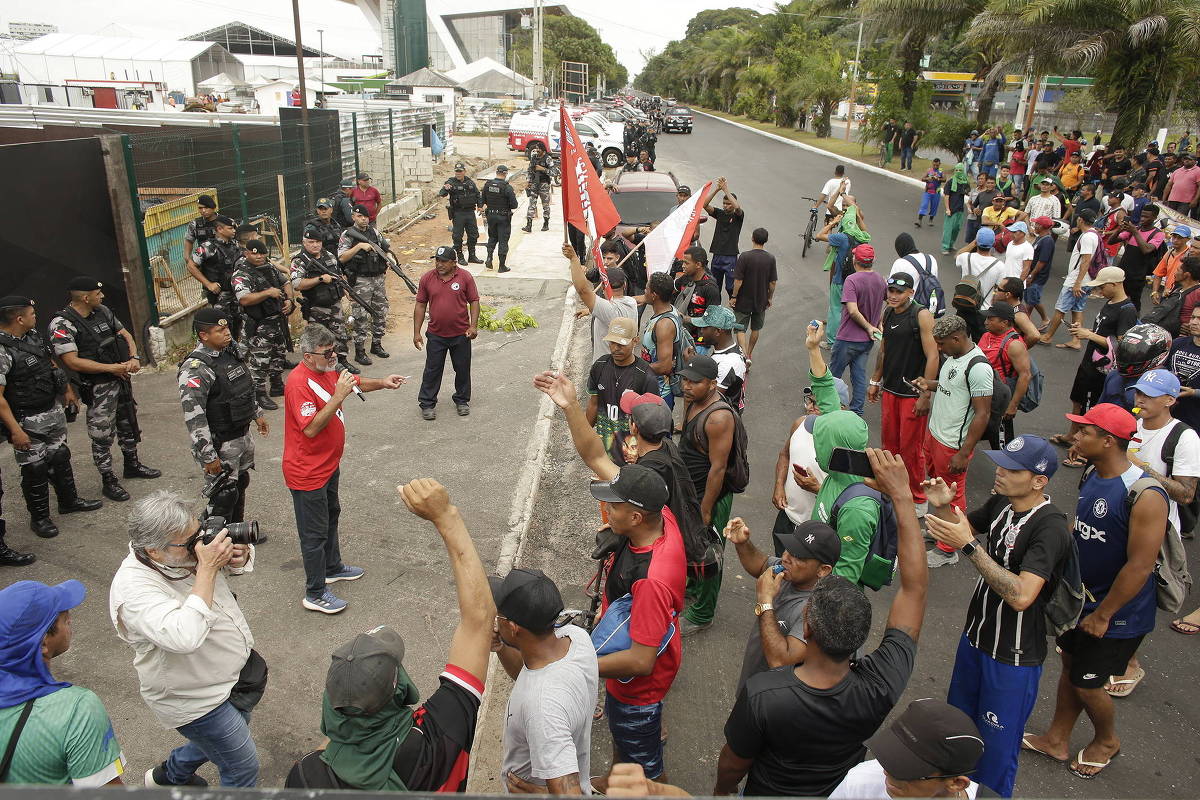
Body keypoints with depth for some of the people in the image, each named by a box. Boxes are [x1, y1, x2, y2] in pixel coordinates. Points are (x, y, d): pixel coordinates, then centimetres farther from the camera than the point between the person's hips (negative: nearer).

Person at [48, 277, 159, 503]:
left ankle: (132, 464, 40)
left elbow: (125, 334, 11)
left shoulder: (102, 311, 3)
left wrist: (134, 358, -8)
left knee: (128, 423, 21)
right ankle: (109, 482, 13)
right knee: (102, 435, 1)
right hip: (98, 388, -8)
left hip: (122, 378, 8)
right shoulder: (62, 324, -19)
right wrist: (112, 368, -22)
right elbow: (72, 361, -24)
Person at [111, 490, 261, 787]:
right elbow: (184, 637, -47)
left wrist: (240, 555, -20)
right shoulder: (133, 588, -33)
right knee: (243, 767, 7)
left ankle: (169, 776, 58)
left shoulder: (187, 547, -13)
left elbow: (237, 564, 5)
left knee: (219, 738, 32)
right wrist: (207, 568, -41)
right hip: (198, 700, -8)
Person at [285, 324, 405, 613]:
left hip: (328, 464, 10)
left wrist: (382, 382, -2)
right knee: (315, 532, 2)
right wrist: (338, 397, -37)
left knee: (331, 516, 26)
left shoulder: (327, 370, 1)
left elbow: (356, 382, 17)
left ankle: (333, 568, 46)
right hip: (307, 472, -10)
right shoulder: (299, 383, -28)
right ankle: (315, 594, 16)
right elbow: (311, 428, -34)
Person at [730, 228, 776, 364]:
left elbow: (738, 281, -17)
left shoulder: (744, 257, -18)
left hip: (743, 301, -3)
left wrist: (733, 297, -4)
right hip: (761, 301, 3)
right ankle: (749, 353, 35)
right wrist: (770, 298, 11)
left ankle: (744, 356, -11)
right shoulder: (770, 259, -8)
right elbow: (773, 282, -3)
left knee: (741, 329, 5)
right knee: (756, 328, 21)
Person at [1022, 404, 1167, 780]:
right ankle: (1056, 740, 38)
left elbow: (1140, 566, -26)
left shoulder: (1145, 496, -29)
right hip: (1081, 597, 7)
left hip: (1118, 613, -7)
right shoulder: (1092, 475, -3)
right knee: (1070, 666, 20)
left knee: (1086, 684, 8)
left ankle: (1107, 741, 38)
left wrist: (1102, 616, -18)